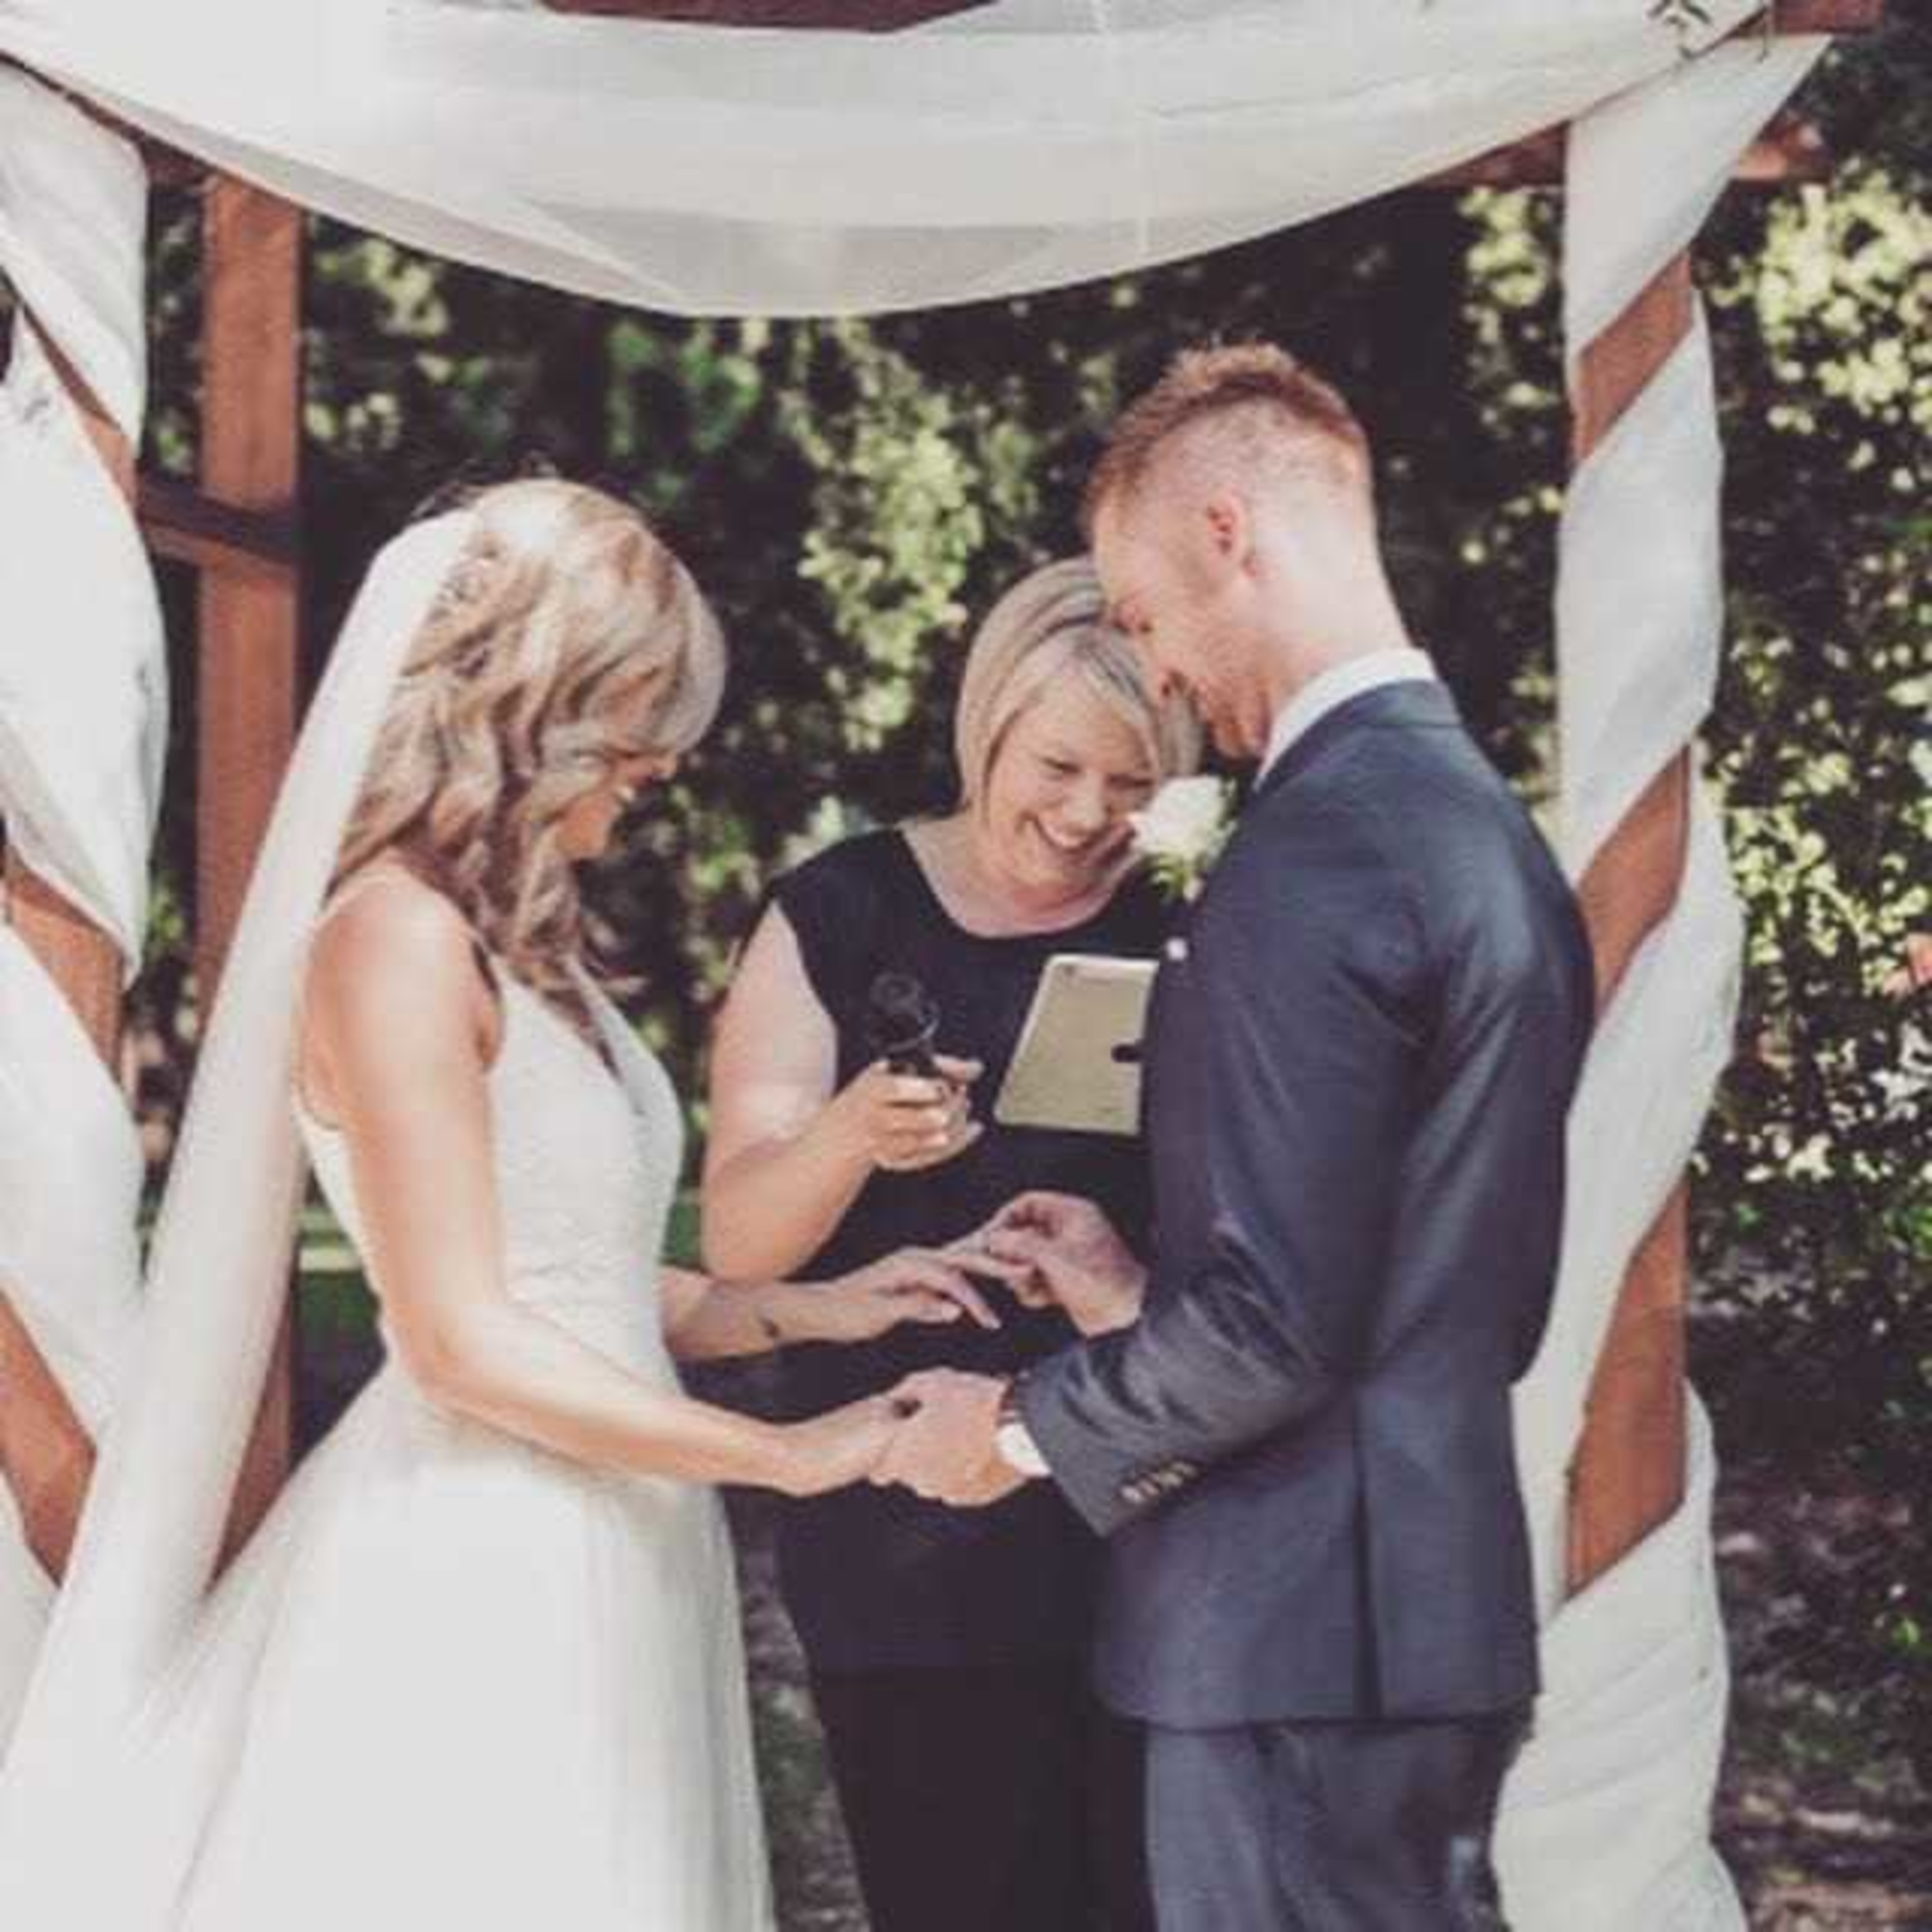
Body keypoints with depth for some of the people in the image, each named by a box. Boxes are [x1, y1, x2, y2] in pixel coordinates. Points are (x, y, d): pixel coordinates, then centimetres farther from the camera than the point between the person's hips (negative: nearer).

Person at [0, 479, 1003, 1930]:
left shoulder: (516, 940, 14)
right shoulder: (399, 938, -14)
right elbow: (464, 1342, -17)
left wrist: (804, 1309, 7)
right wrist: (790, 1456, -13)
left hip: (596, 1563, 9)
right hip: (480, 1575, -9)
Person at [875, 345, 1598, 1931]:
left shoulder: (1314, 856, -17)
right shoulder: (1493, 830, 12)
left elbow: (1273, 1323, -20)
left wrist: (1022, 1429, -5)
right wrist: (1149, 1299, 16)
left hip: (1299, 1636, -9)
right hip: (1445, 1603, 9)